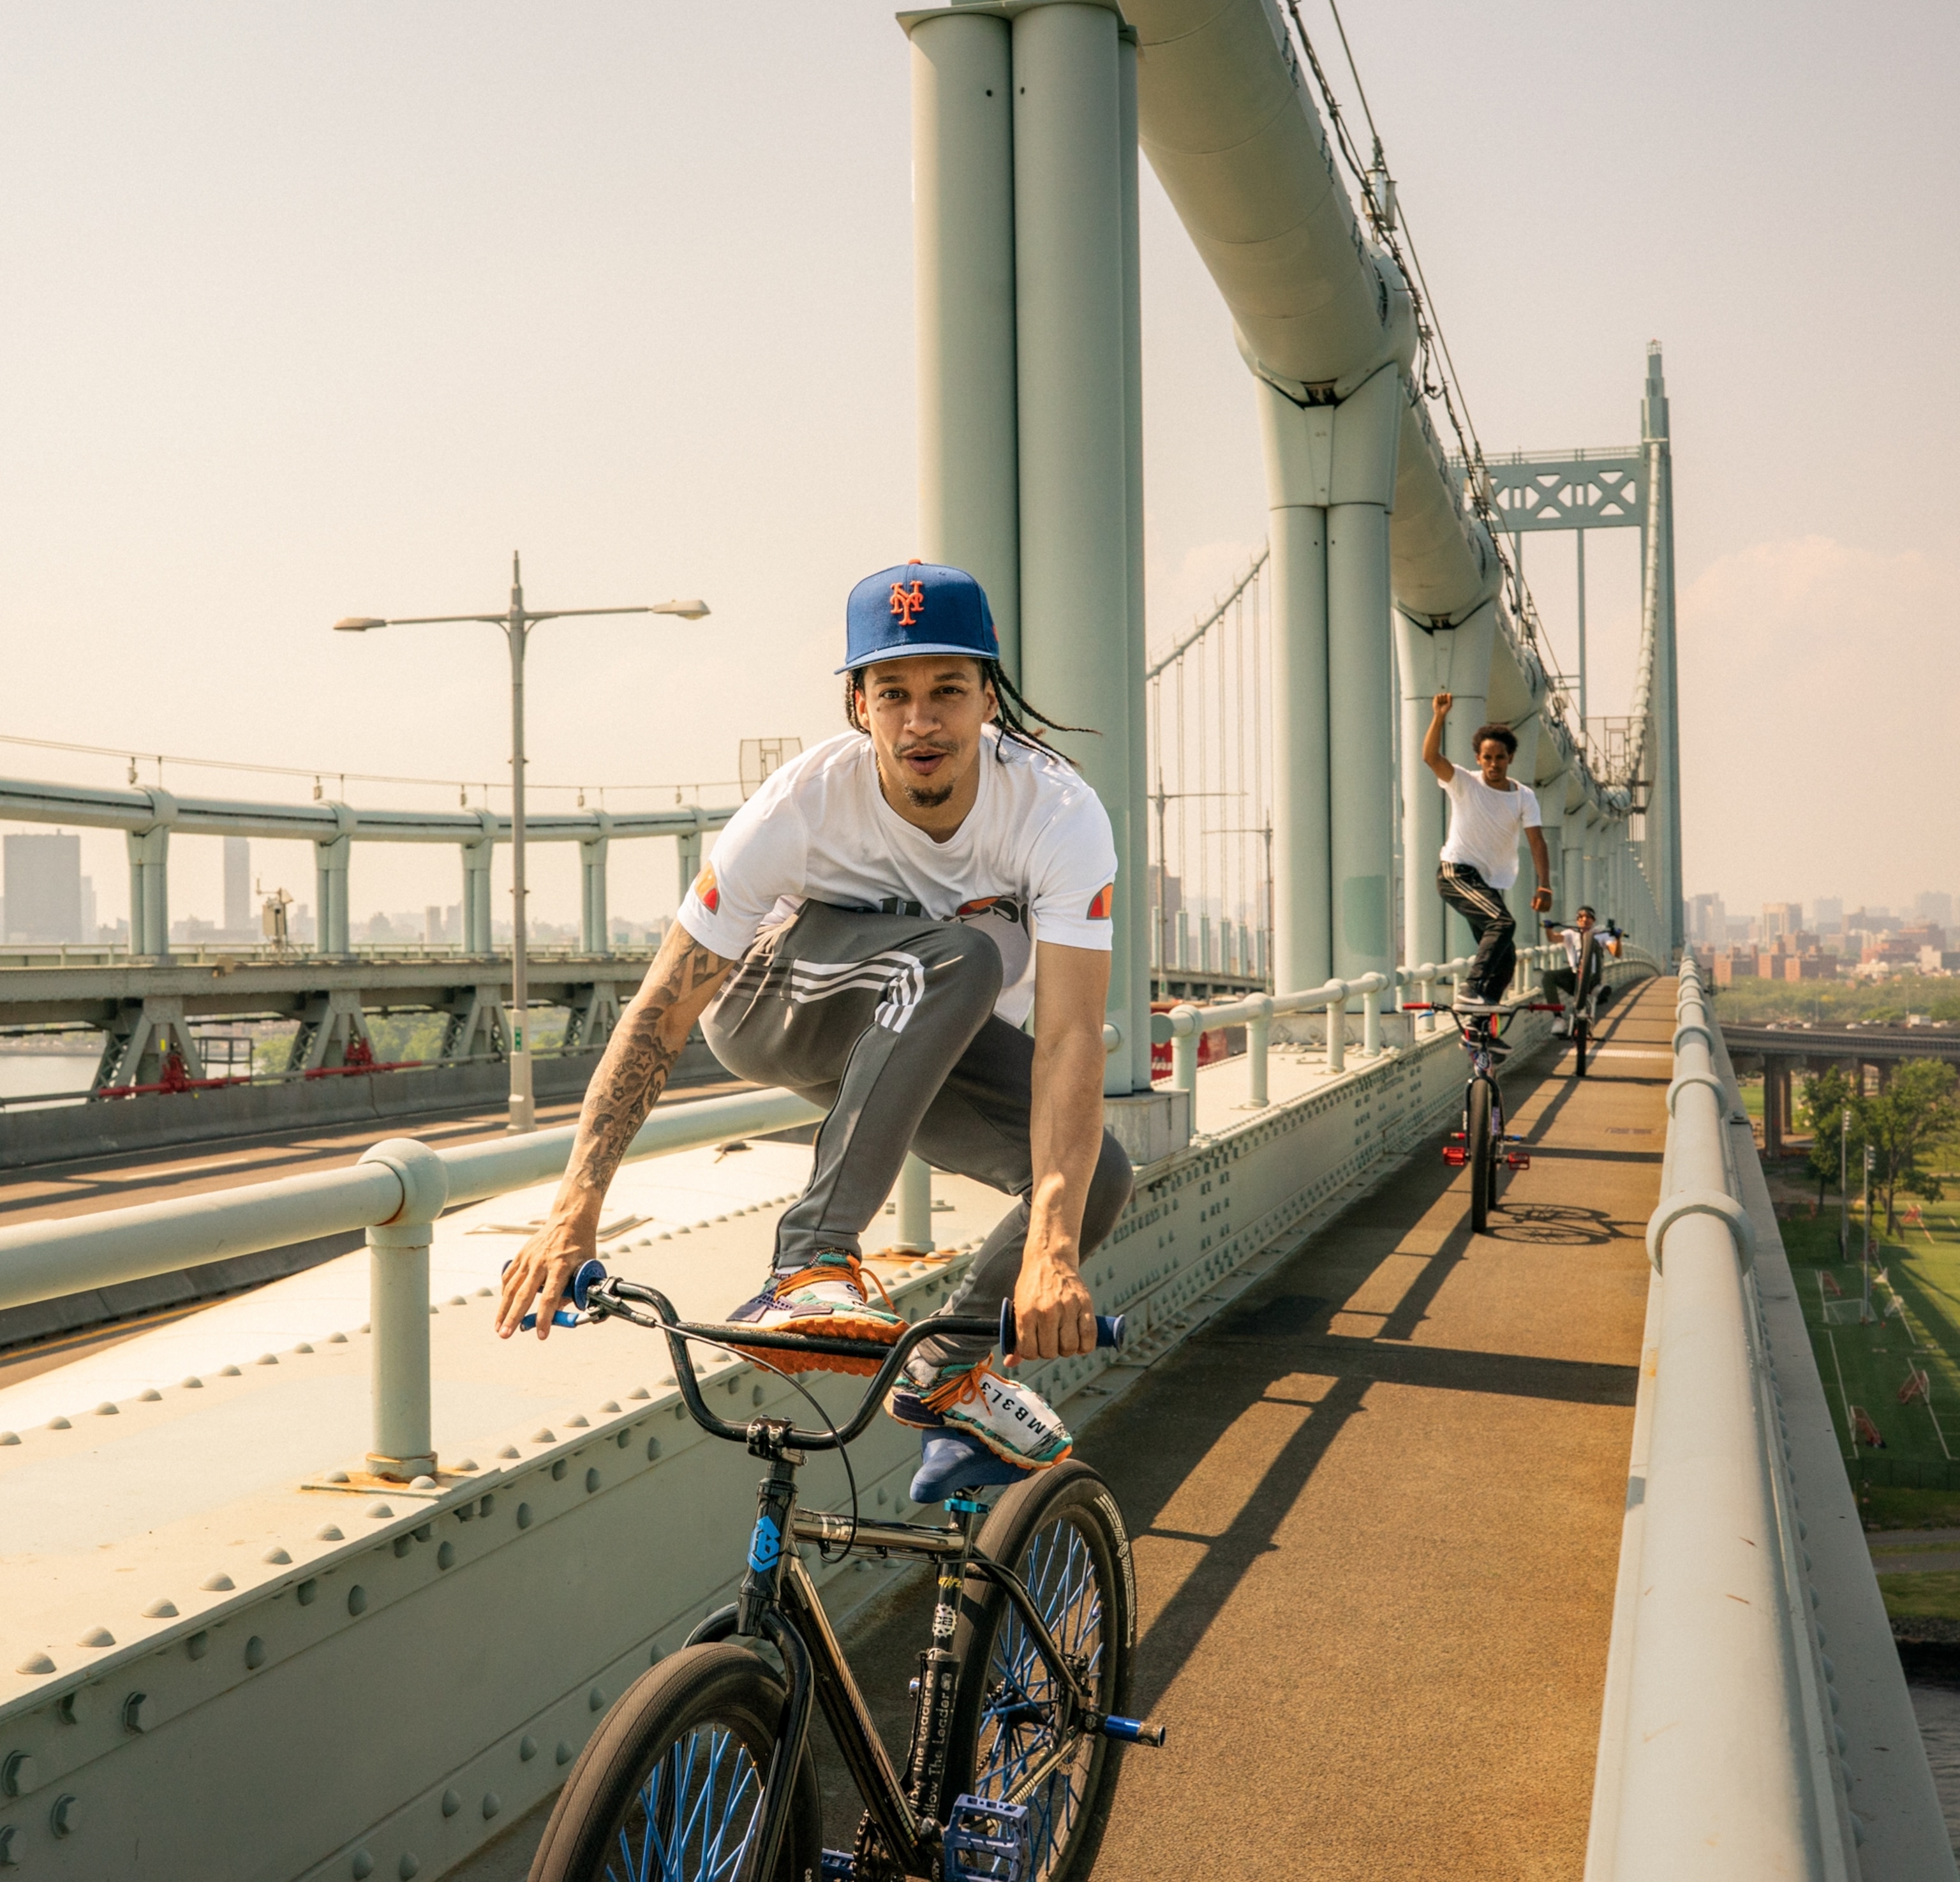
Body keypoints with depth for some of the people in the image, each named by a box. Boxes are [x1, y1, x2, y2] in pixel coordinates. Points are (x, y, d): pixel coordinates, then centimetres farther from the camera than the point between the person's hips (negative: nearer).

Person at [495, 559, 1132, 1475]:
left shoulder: (1061, 815, -29)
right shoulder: (803, 804, -31)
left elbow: (1068, 1038, -38)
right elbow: (661, 1012, -29)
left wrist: (1051, 1250, -52)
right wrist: (575, 1207, -37)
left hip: (943, 1043, 3)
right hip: (776, 1013, -3)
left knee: (1095, 1176, -23)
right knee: (956, 958, -36)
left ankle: (950, 1367, 5)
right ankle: (808, 1269, -37)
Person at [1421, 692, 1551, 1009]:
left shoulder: (1524, 797, 2)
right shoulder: (1464, 784, -7)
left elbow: (1537, 842, -7)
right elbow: (1431, 757, -23)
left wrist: (1544, 886, -20)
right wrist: (1439, 717, -37)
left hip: (1492, 883, 6)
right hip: (1457, 874, -6)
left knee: (1505, 958, 5)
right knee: (1503, 923, -28)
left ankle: (1480, 1018, 16)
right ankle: (1471, 989, -32)